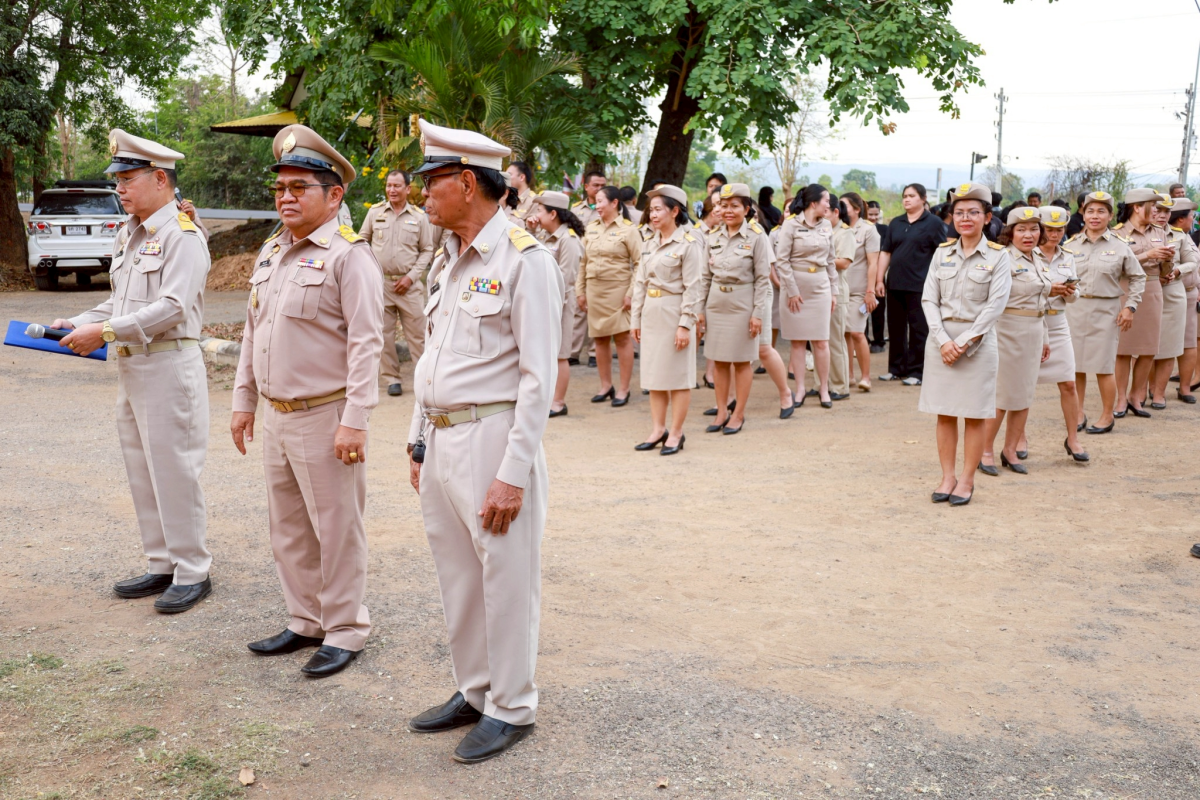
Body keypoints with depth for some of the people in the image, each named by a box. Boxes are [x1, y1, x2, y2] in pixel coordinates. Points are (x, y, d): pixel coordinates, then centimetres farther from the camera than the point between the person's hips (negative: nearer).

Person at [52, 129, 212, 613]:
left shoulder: (181, 235, -12)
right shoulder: (130, 235, 16)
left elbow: (172, 307, -21)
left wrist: (104, 332, -21)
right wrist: (80, 323, 4)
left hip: (168, 367, -9)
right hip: (130, 368, 9)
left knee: (174, 472, -4)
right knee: (142, 474, 14)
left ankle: (193, 572, 6)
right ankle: (162, 566, 24)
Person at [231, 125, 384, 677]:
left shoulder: (348, 255, -12)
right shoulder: (270, 253, 13)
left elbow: (365, 343, -17)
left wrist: (355, 420, -21)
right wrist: (243, 401, 17)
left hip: (325, 418, -8)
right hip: (275, 417, 8)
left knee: (336, 529, 2)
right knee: (288, 528, 16)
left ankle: (344, 631, 16)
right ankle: (305, 621, 31)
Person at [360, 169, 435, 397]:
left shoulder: (419, 217, 1)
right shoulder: (375, 211, 4)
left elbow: (427, 250, 3)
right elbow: (362, 241, 13)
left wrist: (411, 277, -6)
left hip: (409, 284, -1)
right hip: (380, 282, 1)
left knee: (417, 333, -1)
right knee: (384, 333, 6)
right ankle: (391, 379, 15)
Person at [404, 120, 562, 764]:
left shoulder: (525, 261, -12)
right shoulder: (448, 262, 14)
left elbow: (538, 378, -16)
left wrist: (513, 474, -18)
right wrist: (419, 441, 17)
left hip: (492, 439, -8)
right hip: (440, 440, 8)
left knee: (507, 582, 4)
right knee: (457, 576, 16)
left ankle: (511, 708, 19)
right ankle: (473, 691, 32)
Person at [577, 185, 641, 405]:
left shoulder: (628, 229, -5)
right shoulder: (590, 229, 10)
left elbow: (640, 263, -9)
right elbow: (583, 263, 13)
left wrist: (632, 293, -14)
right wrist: (580, 291, 8)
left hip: (618, 289, -5)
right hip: (594, 290, 5)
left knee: (622, 338, -1)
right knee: (599, 338, 10)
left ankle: (624, 389, 7)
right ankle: (606, 386, 22)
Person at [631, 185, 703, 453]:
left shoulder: (688, 244, -9)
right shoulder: (650, 245, 11)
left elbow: (692, 288, -12)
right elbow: (640, 283, 13)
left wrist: (685, 324, -17)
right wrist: (636, 318, 10)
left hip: (674, 313, -7)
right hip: (651, 314, 7)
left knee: (678, 376, 1)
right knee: (653, 374, 10)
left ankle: (676, 433, 10)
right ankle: (658, 430, 20)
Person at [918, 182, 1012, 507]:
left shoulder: (997, 256, -2)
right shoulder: (942, 253, 7)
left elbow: (995, 305, -9)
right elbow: (929, 299, 2)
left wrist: (964, 341, -15)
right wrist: (943, 340, -11)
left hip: (977, 342, -3)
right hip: (941, 341, 3)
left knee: (974, 416, 4)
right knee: (944, 414, 6)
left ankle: (967, 480, 14)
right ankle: (947, 477, 16)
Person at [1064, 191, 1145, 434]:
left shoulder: (1120, 246, 1)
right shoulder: (1071, 245, 5)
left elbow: (1138, 277, 8)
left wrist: (1130, 306, -1)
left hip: (1105, 311, -2)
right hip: (1074, 308, 2)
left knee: (1103, 366, 1)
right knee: (1075, 365, 6)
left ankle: (1107, 416, 15)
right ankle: (1079, 413, 19)